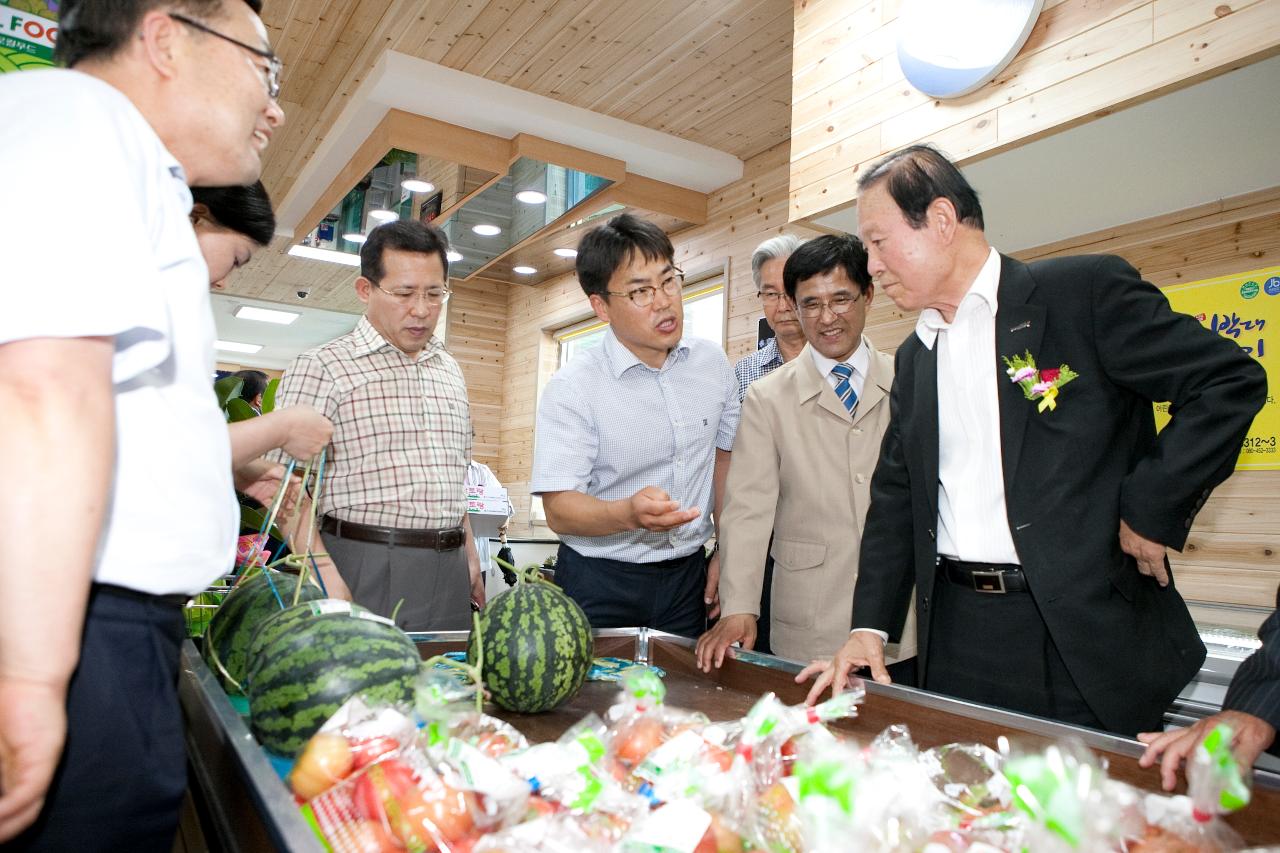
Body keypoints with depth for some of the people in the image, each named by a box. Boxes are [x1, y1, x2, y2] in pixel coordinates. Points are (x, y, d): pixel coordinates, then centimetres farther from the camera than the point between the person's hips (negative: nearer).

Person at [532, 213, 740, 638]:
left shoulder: (713, 363, -1)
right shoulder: (571, 388, -16)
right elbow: (559, 509, -20)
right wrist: (630, 513, -39)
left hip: (688, 576, 4)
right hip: (598, 585, -4)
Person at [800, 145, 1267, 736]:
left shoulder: (1086, 290, -5)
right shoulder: (914, 357, 11)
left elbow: (1230, 381, -5)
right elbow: (896, 498, 12)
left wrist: (1153, 509, -12)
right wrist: (869, 627, 5)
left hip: (1085, 631, -4)